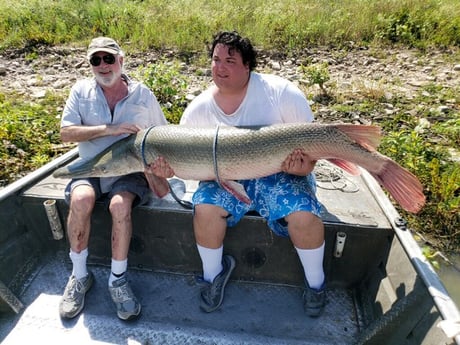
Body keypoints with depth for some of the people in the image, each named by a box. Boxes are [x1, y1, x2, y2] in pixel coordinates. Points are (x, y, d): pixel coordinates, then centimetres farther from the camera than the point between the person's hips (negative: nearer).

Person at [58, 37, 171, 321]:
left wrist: (157, 172, -7)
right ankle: (79, 275, -9)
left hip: (129, 172, -1)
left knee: (120, 204, -31)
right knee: (81, 199, -30)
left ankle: (118, 279, -12)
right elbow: (66, 132, -5)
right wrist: (109, 129, -18)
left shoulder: (142, 94, 3)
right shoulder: (81, 90, 5)